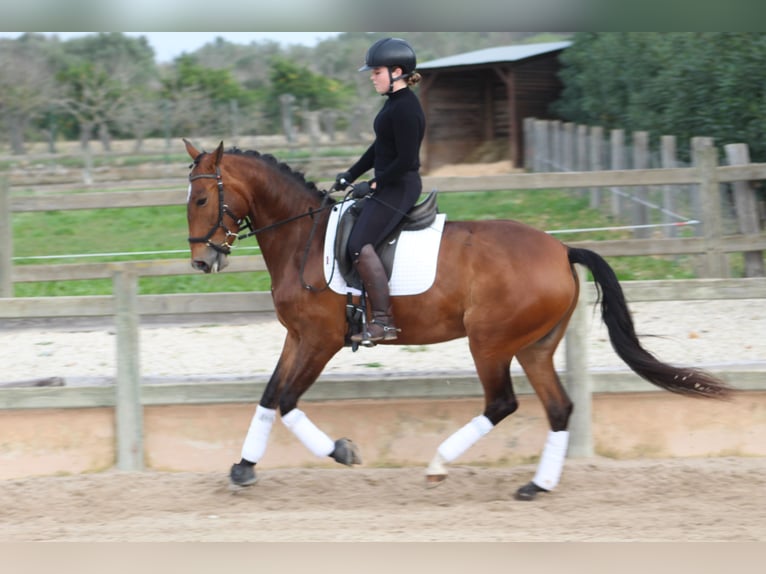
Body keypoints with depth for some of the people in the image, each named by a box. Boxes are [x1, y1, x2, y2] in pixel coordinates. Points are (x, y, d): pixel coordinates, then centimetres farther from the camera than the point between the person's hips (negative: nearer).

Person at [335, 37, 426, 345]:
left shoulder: (404, 109, -20)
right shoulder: (395, 103, 13)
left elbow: (406, 160, -23)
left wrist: (373, 186, -18)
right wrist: (351, 175, 18)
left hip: (399, 187, -11)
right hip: (389, 186, 11)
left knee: (360, 244, -21)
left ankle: (382, 322, -21)